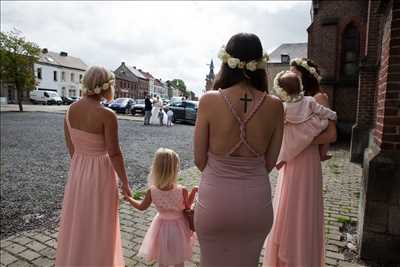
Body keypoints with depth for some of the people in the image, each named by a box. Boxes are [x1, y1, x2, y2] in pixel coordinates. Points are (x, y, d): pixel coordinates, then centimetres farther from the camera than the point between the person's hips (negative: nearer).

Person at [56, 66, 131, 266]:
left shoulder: (71, 110, -2)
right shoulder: (107, 115, -22)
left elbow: (70, 146, 6)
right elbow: (114, 153, -18)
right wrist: (125, 183, -8)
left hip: (77, 171, 7)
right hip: (100, 173, -6)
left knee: (77, 223, 25)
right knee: (98, 226, 13)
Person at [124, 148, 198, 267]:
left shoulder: (151, 191, -23)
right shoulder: (182, 191, -29)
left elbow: (141, 207, -4)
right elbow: (187, 207, -10)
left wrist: (128, 198, 12)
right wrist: (193, 192, -2)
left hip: (162, 227, 2)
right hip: (178, 227, -1)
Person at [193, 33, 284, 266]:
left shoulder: (209, 100, -16)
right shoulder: (275, 105, -10)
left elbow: (200, 160, -7)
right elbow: (270, 163, -1)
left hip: (215, 201, -2)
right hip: (257, 201, 2)